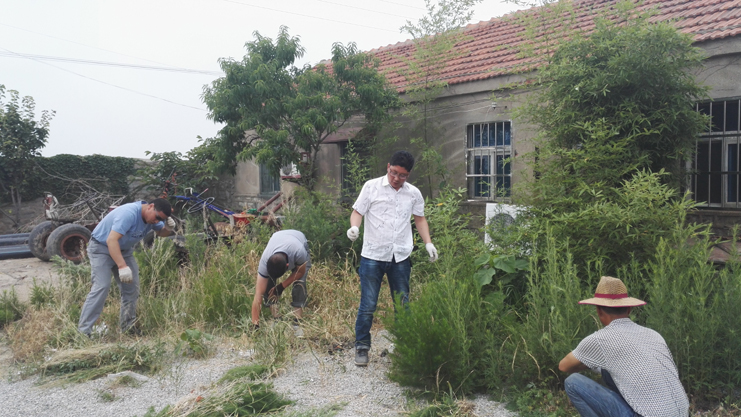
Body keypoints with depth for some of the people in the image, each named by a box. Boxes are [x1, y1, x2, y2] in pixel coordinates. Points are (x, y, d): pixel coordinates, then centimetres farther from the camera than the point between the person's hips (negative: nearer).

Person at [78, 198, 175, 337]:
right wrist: (122, 266, -44)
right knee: (101, 287, -19)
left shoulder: (152, 216, -6)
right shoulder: (129, 214, -33)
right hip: (101, 248, -8)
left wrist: (168, 228, -16)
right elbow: (111, 240, -39)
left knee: (132, 287, 4)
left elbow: (161, 232, 10)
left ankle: (128, 326, 15)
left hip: (124, 249, 8)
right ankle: (83, 330, -15)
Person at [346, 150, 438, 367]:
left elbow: (420, 219, 17)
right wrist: (354, 227, -22)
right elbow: (357, 211, -1)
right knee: (367, 306, 0)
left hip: (400, 257, 3)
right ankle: (362, 347, 16)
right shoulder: (372, 187, -2)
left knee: (403, 305, 11)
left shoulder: (414, 193, 7)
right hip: (373, 256, -3)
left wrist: (428, 243, 6)